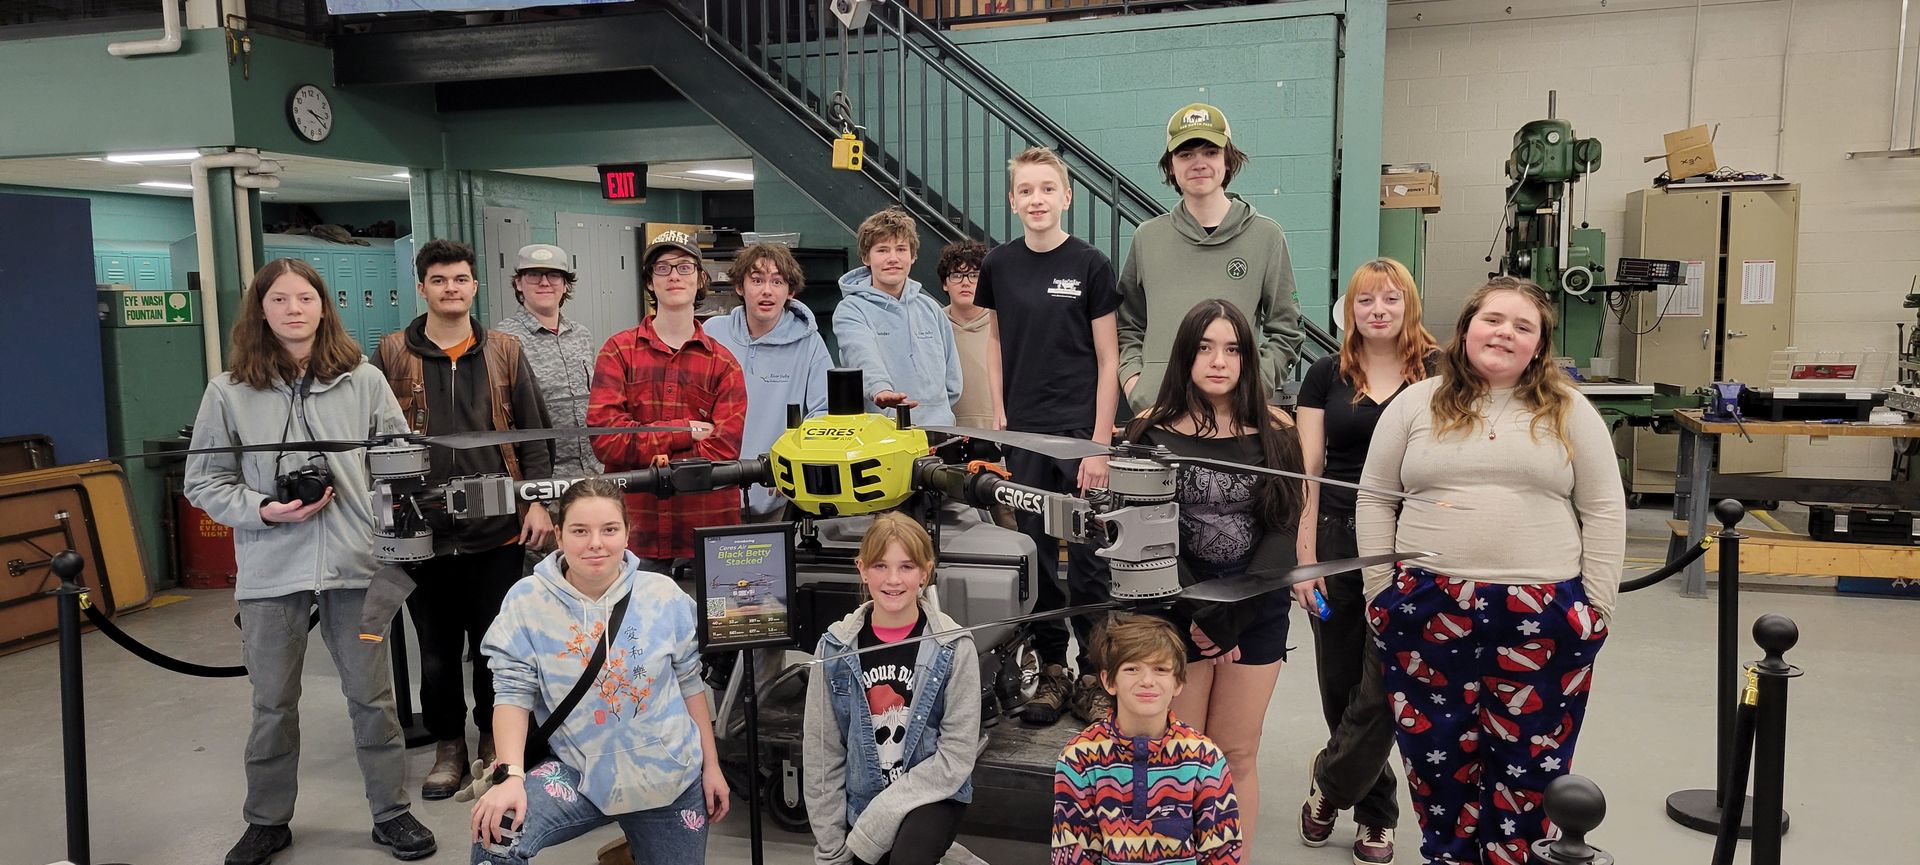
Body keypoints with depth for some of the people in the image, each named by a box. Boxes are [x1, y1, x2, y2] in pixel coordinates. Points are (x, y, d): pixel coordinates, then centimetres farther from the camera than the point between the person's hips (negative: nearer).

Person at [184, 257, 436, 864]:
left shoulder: (363, 381, 2)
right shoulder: (229, 392, 0)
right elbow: (205, 482, 4)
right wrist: (265, 510, -12)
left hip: (357, 563, 0)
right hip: (270, 572, 0)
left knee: (372, 695, 8)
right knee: (273, 704, 12)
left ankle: (391, 812, 23)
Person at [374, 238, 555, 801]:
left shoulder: (505, 352, 6)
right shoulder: (392, 355, 4)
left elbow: (534, 434, 6)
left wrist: (538, 502, -2)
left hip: (498, 527, 0)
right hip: (423, 529, 0)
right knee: (437, 648, 10)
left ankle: (494, 742, 26)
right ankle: (449, 745, 26)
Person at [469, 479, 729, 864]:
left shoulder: (665, 595, -7)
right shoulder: (526, 601, -11)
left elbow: (690, 683, 3)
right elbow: (514, 692, -11)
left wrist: (711, 766, 7)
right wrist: (510, 775, -25)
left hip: (669, 775, 2)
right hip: (580, 771, -2)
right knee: (496, 834, -28)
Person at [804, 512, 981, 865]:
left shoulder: (954, 647, -12)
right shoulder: (836, 648, -6)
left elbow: (957, 754, -12)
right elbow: (822, 754, -1)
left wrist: (879, 816, -17)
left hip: (931, 794, -3)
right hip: (861, 800, 3)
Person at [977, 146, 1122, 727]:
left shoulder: (1090, 265, -5)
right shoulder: (999, 265, 5)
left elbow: (1108, 360, -5)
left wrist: (1100, 443, -10)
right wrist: (998, 413, 6)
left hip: (1079, 431, -3)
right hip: (1023, 432, 3)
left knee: (1087, 558, 1)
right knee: (1035, 554, 9)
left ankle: (1095, 675, 15)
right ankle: (1051, 671, 21)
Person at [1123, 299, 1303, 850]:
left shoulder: (1275, 434, 2)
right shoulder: (1152, 432, -2)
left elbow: (1283, 533, -3)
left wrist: (1229, 616, -13)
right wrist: (1195, 615, -14)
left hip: (1256, 613, 1)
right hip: (1177, 611, -1)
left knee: (1237, 756, 7)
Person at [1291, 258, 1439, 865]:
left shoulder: (1437, 373, 1)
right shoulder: (1328, 375, 5)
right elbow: (1308, 470, 4)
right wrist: (1304, 555, -2)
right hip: (1338, 541, 2)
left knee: (1382, 685, -5)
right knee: (1342, 684, 8)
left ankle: (1328, 783, 19)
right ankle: (1374, 811, 27)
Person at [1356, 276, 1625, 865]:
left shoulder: (1569, 413, 5)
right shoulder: (1416, 405, 6)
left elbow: (1604, 511, 4)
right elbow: (1375, 500, 7)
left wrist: (1596, 606, 0)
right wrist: (1381, 590, 2)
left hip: (1543, 615, 0)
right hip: (1428, 611, 1)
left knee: (1528, 762, 7)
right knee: (1439, 757, 9)